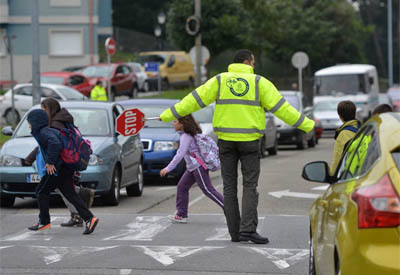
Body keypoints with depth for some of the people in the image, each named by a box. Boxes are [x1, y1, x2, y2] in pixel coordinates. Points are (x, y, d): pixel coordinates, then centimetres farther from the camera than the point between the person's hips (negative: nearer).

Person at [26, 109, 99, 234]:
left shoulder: (44, 132, -12)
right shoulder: (49, 131, 19)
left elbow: (55, 143, -31)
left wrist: (50, 162, -24)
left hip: (58, 168, -9)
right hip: (66, 168, 9)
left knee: (41, 191, 2)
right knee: (70, 194, 5)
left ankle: (44, 222, 6)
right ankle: (89, 218, -5)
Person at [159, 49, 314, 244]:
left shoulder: (219, 81, 3)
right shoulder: (259, 82, -1)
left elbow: (194, 100, 2)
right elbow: (281, 107, -2)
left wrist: (168, 116, 8)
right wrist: (307, 125, 4)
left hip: (226, 139, 2)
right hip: (249, 139, -2)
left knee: (229, 186, 7)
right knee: (250, 185, 1)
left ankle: (235, 233, 6)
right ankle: (248, 229, -13)